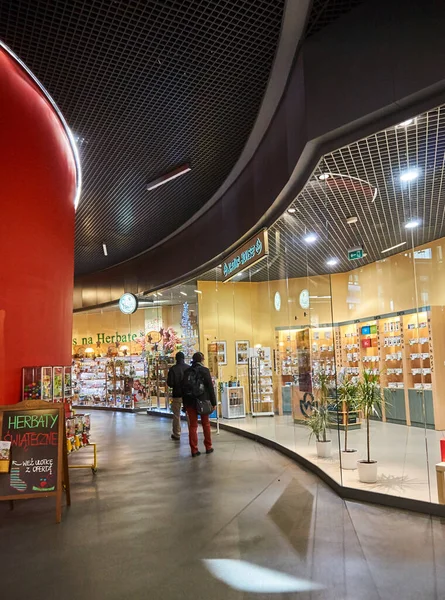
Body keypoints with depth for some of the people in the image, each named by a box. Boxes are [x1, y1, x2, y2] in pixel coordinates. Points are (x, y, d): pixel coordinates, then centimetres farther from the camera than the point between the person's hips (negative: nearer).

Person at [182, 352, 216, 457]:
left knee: (192, 425, 7)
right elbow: (210, 387, -9)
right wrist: (213, 402, -3)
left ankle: (194, 450, 7)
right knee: (206, 424, 13)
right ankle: (208, 447, 20)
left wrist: (185, 404, 14)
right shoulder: (204, 370, -7)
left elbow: (183, 388, 8)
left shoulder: (187, 371, 5)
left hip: (190, 402, 3)